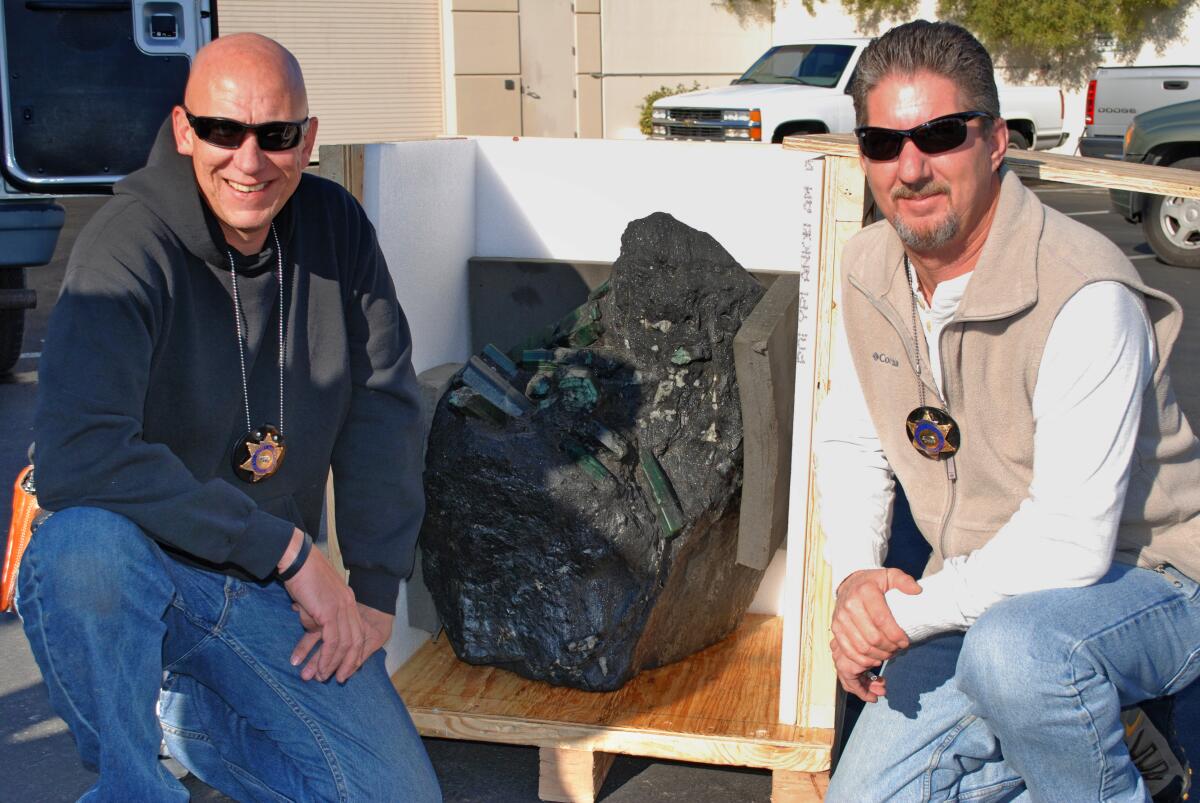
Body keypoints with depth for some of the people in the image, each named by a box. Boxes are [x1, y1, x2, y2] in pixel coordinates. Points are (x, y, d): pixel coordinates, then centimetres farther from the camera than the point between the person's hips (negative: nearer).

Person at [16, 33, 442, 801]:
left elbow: (384, 406, 1)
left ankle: (189, 712, 20)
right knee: (82, 544, -40)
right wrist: (289, 548, -27)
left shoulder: (337, 226, -3)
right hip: (136, 567, -4)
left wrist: (376, 588, -5)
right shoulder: (127, 249, -19)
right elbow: (76, 459, -31)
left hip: (267, 592, 5)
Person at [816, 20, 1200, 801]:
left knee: (1012, 646, -39)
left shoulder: (1086, 297, -27)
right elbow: (851, 442, 8)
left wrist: (910, 613, -23)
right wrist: (856, 576, -9)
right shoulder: (872, 267, -3)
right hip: (984, 592, 7)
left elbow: (1069, 542, -30)